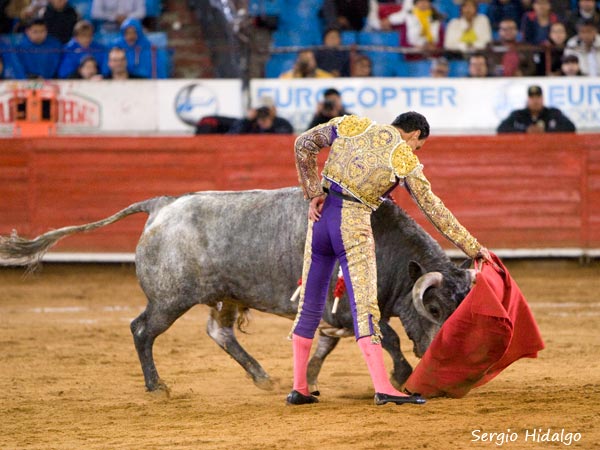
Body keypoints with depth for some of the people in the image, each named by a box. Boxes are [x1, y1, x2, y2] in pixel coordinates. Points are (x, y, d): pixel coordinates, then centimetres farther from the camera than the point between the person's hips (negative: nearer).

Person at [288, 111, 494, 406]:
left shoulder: (352, 125, 10)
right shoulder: (405, 160, 0)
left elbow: (304, 144, 6)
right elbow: (434, 210, 3)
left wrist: (314, 192, 4)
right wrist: (473, 248, 10)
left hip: (321, 213, 5)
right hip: (354, 225, -4)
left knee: (309, 305, 12)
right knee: (364, 305, -9)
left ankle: (299, 388, 15)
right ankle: (382, 387, -20)